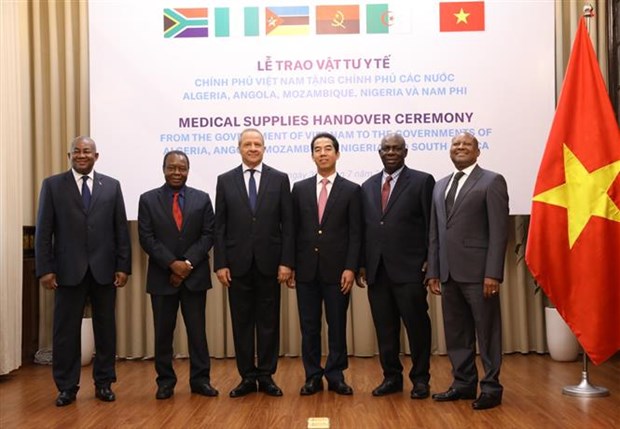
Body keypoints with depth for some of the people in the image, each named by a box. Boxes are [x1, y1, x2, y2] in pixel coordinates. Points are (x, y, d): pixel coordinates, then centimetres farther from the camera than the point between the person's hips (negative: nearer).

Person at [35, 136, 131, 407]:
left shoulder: (112, 186, 7)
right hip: (68, 270, -1)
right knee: (66, 330, 4)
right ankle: (67, 387, 17)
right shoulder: (52, 185, 4)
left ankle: (104, 383, 20)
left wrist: (123, 266, -1)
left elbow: (121, 229, 5)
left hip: (104, 269, 1)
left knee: (106, 328, 8)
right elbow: (43, 231, 0)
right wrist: (45, 269, -7)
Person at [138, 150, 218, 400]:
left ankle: (200, 379, 13)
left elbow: (208, 235, 0)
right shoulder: (148, 200, 3)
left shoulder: (202, 199, 6)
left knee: (197, 330, 4)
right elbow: (147, 239, -4)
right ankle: (165, 381, 17)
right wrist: (173, 264, -14)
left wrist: (188, 262, -12)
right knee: (163, 332, 6)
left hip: (195, 275, 1)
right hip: (162, 276, 0)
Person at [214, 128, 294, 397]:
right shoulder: (225, 181, 5)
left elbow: (287, 224, 1)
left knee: (269, 321, 6)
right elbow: (219, 226, 4)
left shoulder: (280, 179, 3)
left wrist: (286, 262, -6)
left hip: (269, 262, 0)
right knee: (242, 321, 6)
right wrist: (220, 264, -3)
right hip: (238, 263, 1)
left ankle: (266, 376, 17)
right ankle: (247, 377, 17)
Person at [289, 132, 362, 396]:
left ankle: (336, 376, 17)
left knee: (337, 325, 6)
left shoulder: (351, 190, 2)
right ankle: (313, 377, 17)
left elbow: (355, 234, -2)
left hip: (337, 270, -2)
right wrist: (290, 266, 2)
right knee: (309, 327, 7)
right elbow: (294, 230, 8)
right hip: (306, 269, 2)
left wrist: (350, 268, -10)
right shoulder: (300, 189, 8)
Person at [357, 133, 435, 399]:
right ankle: (391, 377, 22)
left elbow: (431, 224, -2)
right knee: (384, 328, 9)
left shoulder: (422, 181, 1)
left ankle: (420, 379, 17)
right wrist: (361, 264, 7)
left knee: (417, 325, 3)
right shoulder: (368, 186, 15)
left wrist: (429, 262, -7)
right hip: (377, 269, 4)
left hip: (409, 269, -4)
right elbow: (364, 227, 13)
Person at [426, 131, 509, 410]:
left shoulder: (492, 181, -1)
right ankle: (463, 383, 23)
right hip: (449, 273, 6)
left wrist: (493, 273, -15)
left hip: (477, 272, -6)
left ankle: (491, 387, 14)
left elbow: (499, 230, -9)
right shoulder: (440, 186, 18)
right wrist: (433, 272, 10)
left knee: (486, 331, 3)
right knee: (456, 333, 12)